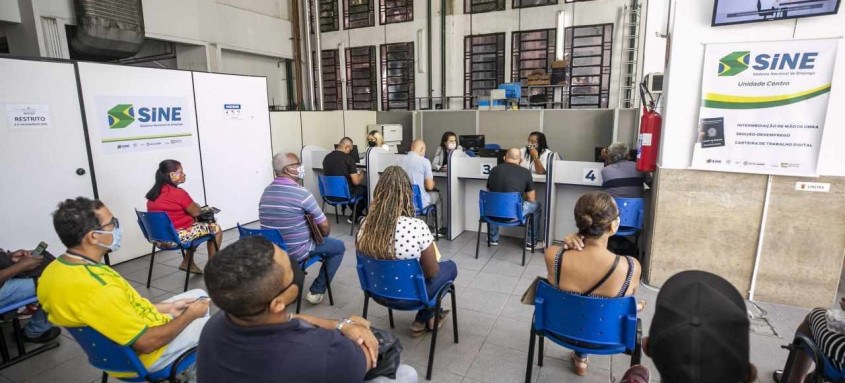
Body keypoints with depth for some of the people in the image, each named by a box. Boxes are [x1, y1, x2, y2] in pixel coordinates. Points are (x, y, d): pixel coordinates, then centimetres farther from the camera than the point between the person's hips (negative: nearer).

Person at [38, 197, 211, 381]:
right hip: (140, 356, -9)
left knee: (198, 295, 20)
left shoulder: (55, 270, -6)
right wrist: (190, 314, -12)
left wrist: (167, 307, 5)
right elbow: (147, 343, -27)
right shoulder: (97, 290, -37)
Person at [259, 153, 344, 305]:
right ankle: (316, 291, 13)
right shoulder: (302, 193, -20)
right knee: (338, 246, 14)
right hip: (295, 252, -7)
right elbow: (325, 227, -16)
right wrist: (322, 236, 9)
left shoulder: (266, 191, 2)